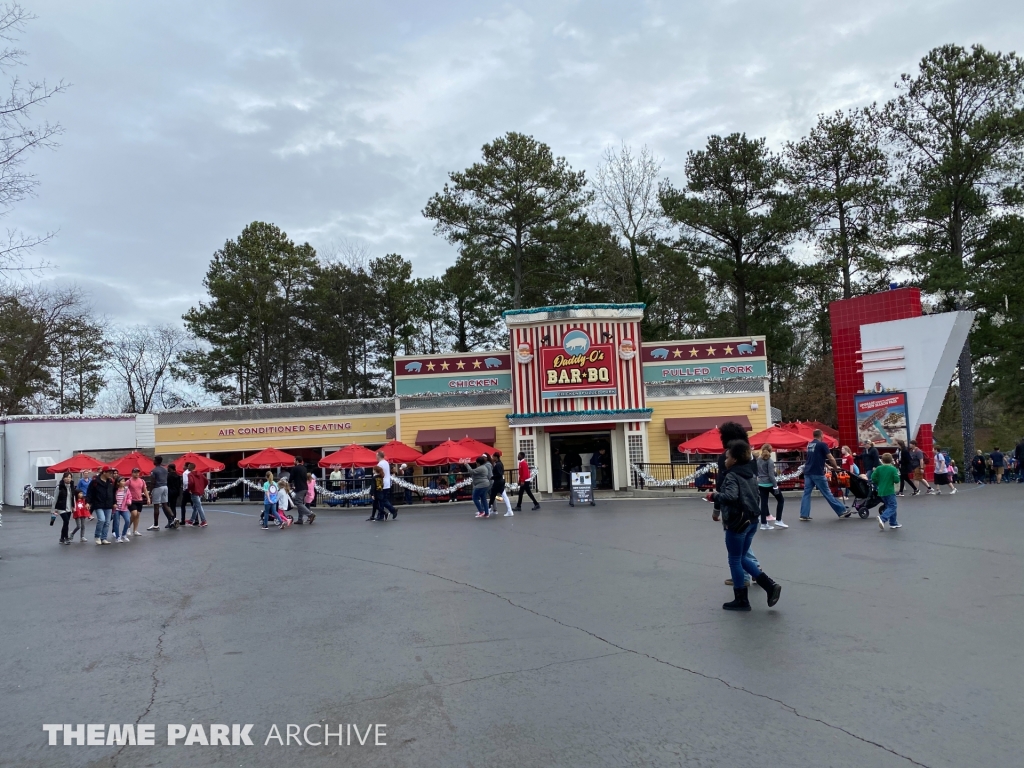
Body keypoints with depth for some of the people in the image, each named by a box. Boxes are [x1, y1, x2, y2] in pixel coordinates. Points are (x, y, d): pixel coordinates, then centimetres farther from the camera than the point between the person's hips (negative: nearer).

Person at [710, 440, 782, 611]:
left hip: (737, 523, -9)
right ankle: (770, 586, 10)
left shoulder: (731, 476, -15)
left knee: (735, 560, 4)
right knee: (742, 558, 19)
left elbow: (730, 497, -31)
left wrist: (715, 496, -14)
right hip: (751, 521, 9)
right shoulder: (750, 473, 11)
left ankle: (741, 600, 12)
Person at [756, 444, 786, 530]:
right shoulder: (770, 461, -10)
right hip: (769, 484, -5)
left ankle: (763, 524, 6)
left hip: (761, 484, 5)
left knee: (763, 503, 7)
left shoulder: (758, 460, 6)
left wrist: (757, 486, 14)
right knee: (780, 500, 12)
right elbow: (771, 475, -16)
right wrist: (775, 486, -14)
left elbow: (756, 473, 8)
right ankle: (778, 520, 7)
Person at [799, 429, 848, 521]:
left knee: (806, 493, 5)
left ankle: (804, 515, 0)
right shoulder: (822, 444, -5)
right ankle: (842, 511, 14)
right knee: (827, 493, 1)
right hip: (817, 473, -6)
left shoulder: (809, 445, 16)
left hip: (807, 472, 6)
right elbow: (830, 458, -3)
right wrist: (836, 467, 15)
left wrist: (828, 466, 32)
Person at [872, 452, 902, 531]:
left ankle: (893, 523, 22)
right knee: (892, 507, -3)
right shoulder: (893, 469, -10)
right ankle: (883, 518, -27)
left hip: (881, 491, 6)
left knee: (888, 506, 17)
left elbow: (873, 478, -3)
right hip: (890, 491, -5)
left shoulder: (878, 468, 0)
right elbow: (896, 480, -12)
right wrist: (898, 474, 8)